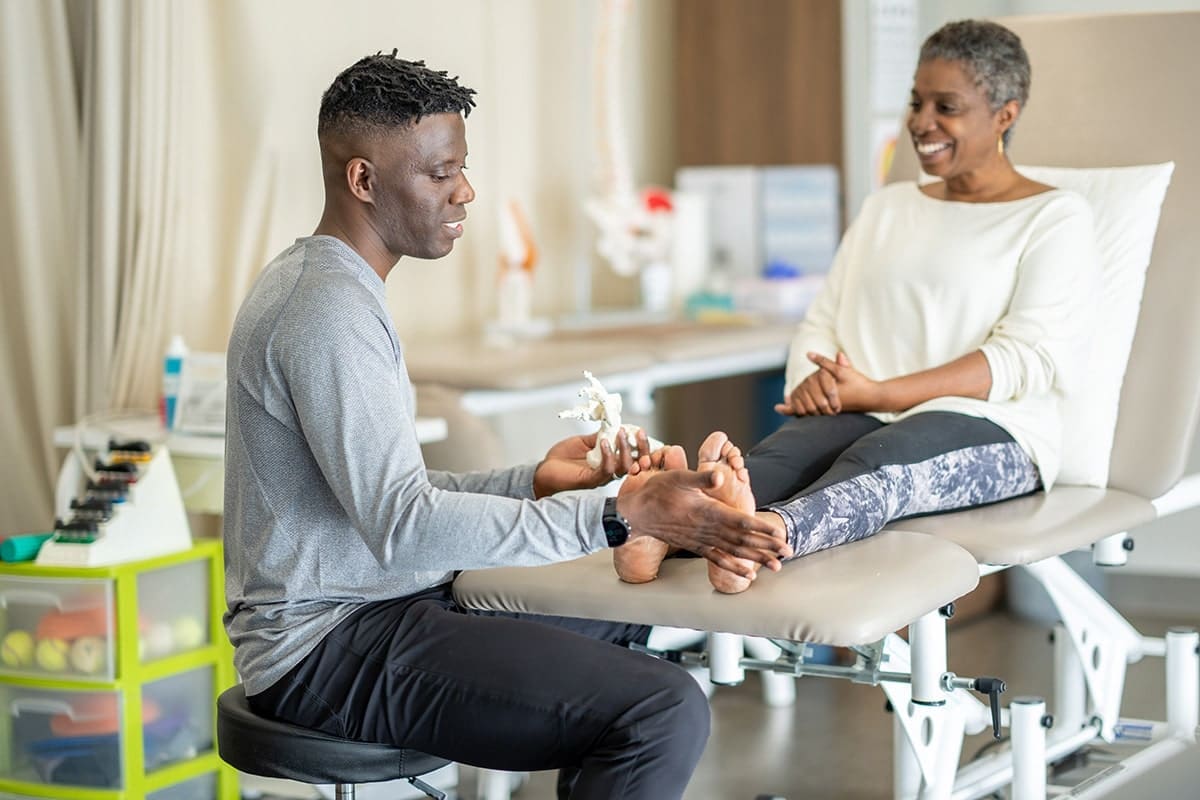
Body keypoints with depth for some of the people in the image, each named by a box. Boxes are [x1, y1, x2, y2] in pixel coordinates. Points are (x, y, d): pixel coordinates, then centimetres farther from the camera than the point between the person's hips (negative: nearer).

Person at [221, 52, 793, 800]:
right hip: (332, 646, -11)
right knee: (667, 710, -21)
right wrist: (616, 518, -30)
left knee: (631, 622, 25)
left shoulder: (318, 284, 14)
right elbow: (402, 523, -28)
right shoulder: (329, 310, -19)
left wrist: (535, 480, 4)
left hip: (368, 607, 11)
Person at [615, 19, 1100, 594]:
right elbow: (822, 323, 19)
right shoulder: (885, 208, 25)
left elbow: (1034, 357, -8)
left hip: (989, 430, -5)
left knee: (876, 457, -39)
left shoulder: (1055, 219, 5)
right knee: (780, 453, -30)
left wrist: (879, 394, -16)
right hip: (862, 417, 5)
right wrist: (811, 382, -7)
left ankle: (767, 531, -68)